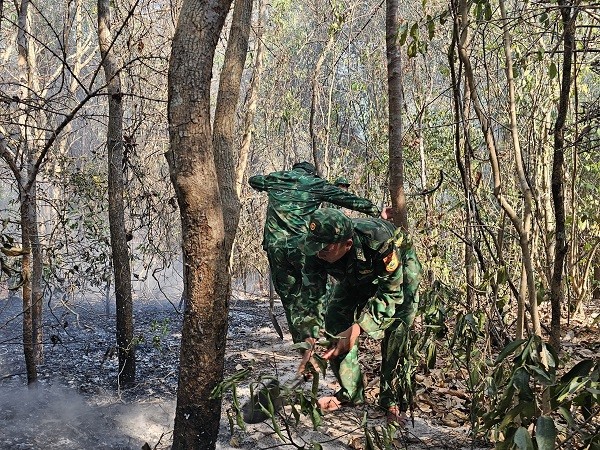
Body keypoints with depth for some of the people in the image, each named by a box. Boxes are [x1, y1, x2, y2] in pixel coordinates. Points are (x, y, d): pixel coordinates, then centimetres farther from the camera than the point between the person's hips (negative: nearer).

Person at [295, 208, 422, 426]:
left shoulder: (379, 239, -44)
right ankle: (350, 393, 8)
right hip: (354, 277, 5)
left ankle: (393, 402, -5)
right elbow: (312, 295, -23)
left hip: (398, 275, -4)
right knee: (334, 324, -8)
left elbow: (391, 291, -36)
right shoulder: (316, 251, -30)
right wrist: (310, 343, -33)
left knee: (395, 333, -20)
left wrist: (357, 328, -42)